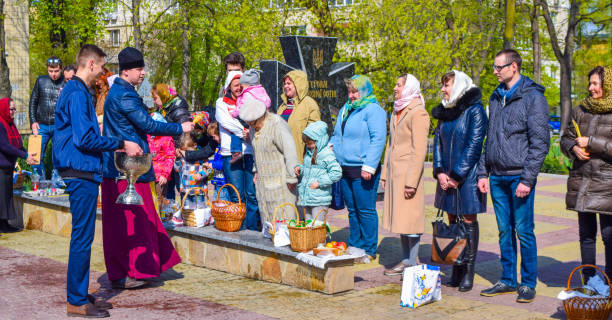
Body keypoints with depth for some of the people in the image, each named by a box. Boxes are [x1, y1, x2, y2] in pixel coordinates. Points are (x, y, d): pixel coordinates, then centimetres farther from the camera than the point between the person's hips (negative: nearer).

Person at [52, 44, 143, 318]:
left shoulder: (75, 91, 18)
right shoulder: (77, 93, -14)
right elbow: (85, 138, -21)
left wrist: (118, 147, 21)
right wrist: (122, 145, -13)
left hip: (81, 172, 11)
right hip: (81, 173, -11)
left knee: (83, 237, 14)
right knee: (82, 237, -5)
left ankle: (80, 296, 21)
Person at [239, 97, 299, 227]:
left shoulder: (277, 125, -20)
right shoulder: (253, 128, 8)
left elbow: (290, 152, -23)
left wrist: (291, 178, -21)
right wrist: (257, 171, 18)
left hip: (280, 181, -8)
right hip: (263, 181, 8)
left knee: (283, 215, -8)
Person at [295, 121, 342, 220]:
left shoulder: (326, 154, -13)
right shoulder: (309, 152, 12)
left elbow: (336, 173, -19)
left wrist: (320, 182, -19)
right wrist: (300, 168, 6)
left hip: (319, 200, -8)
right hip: (305, 198, 8)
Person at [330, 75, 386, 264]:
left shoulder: (373, 110, -8)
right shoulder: (345, 110, 18)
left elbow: (378, 139, -16)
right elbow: (336, 135, 30)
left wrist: (369, 166, -21)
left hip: (362, 171, -8)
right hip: (345, 169, 8)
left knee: (366, 211, -3)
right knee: (352, 210, 14)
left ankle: (369, 250, 5)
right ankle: (354, 246, 23)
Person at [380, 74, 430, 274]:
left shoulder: (418, 113, -11)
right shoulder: (396, 111, 16)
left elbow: (419, 150, -16)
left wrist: (411, 181, -19)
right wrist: (385, 173, 18)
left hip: (408, 172, -9)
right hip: (394, 172, 9)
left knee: (410, 218, -4)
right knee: (399, 218, 11)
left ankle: (413, 262, 3)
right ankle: (406, 260, 19)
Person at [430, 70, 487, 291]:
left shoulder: (475, 110, -10)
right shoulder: (444, 111, 11)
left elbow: (474, 145, -13)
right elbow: (438, 142, 12)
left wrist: (456, 175, -14)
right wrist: (439, 172, -2)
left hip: (467, 175, -6)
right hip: (447, 176, 6)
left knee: (469, 220, 0)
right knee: (452, 221, 9)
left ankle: (468, 273, 6)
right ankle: (456, 271, 16)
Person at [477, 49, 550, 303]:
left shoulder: (533, 97, -8)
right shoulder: (496, 98, 14)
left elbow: (540, 143, -11)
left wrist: (527, 179, -16)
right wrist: (483, 173, 12)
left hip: (519, 176, -6)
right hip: (497, 177, 6)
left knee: (524, 231, -1)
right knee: (504, 231, 11)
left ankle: (528, 284, 9)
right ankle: (508, 280, 20)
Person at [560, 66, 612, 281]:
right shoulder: (580, 111, 12)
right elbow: (565, 139, 15)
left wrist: (591, 142, -15)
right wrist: (574, 148, -5)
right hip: (581, 180, 5)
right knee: (586, 233, 11)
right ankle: (588, 280, 21)